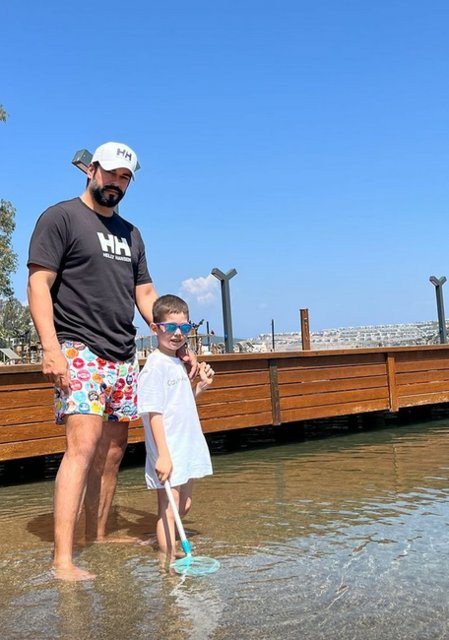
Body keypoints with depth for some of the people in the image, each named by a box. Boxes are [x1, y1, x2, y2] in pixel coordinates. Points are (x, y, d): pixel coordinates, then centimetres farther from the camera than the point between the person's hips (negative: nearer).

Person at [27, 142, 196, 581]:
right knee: (83, 446, -17)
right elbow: (39, 284, -8)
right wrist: (51, 347, -19)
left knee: (113, 452, 8)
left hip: (124, 358, 7)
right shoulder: (60, 217, 1)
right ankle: (62, 560, -14)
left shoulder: (130, 233, 21)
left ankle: (97, 538, 19)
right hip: (79, 351, -7)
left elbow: (146, 295, 22)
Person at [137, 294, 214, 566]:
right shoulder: (155, 366, -15)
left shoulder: (178, 363, 13)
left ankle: (172, 551, 36)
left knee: (184, 505, 20)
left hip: (188, 449, 9)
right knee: (168, 509, 0)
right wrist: (163, 454, -24)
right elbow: (154, 413, -20)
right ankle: (168, 563, 9)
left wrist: (201, 386, 6)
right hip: (168, 454, -9)